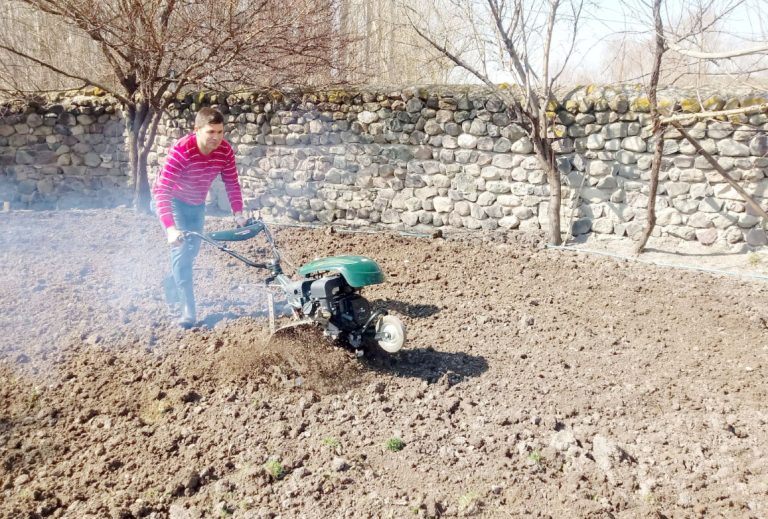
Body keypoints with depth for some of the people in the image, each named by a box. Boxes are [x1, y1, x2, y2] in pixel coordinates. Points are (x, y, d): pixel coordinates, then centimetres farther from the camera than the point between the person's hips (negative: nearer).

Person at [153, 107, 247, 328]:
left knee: (192, 250, 16)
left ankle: (172, 283, 46)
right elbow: (162, 191, -41)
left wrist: (238, 213, -20)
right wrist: (170, 228, -51)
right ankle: (188, 310, -11)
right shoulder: (181, 151, -36)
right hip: (172, 201, -6)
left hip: (196, 204, 6)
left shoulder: (225, 151, -21)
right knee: (181, 249, -17)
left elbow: (232, 184, -10)